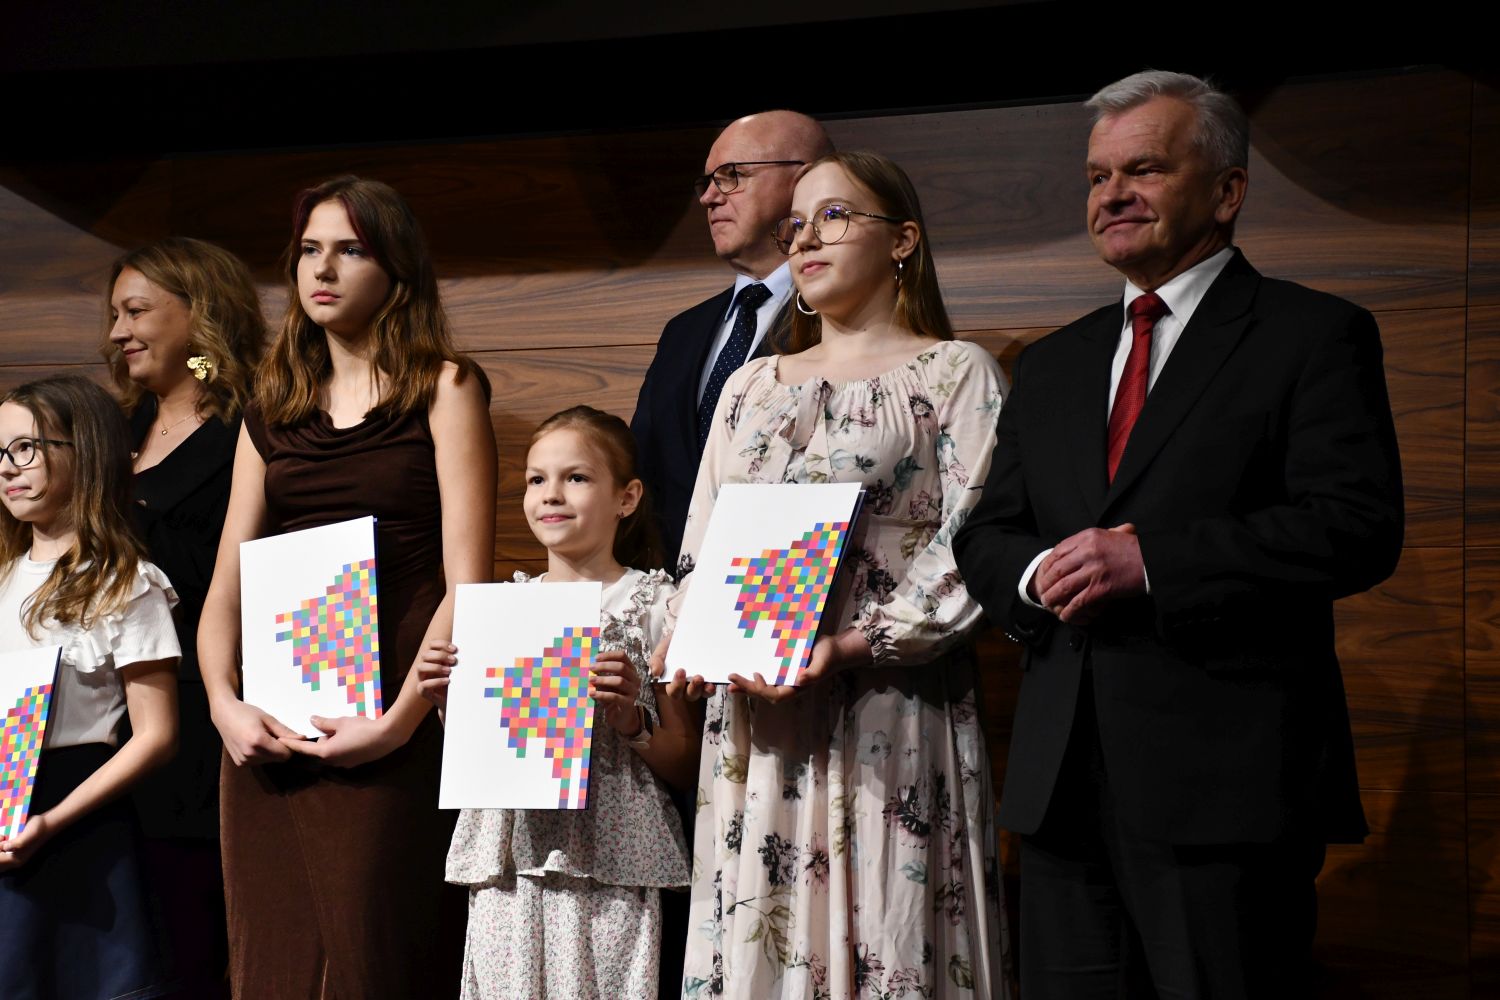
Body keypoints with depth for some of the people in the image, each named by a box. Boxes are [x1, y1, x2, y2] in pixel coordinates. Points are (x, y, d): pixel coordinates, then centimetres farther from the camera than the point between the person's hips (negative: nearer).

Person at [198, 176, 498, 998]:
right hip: (272, 734, 5)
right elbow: (227, 584, 13)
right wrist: (224, 704, -4)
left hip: (391, 731, -4)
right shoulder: (271, 411, 18)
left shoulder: (443, 389, 4)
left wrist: (400, 719, -15)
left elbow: (467, 580, -5)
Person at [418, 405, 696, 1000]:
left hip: (608, 875, -4)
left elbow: (687, 766, 0)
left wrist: (631, 719, -16)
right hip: (507, 870, 4)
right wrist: (449, 703, 2)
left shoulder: (654, 606, 0)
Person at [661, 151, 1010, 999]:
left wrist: (847, 645, -19)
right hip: (753, 717, 5)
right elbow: (703, 546, 19)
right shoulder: (751, 387, 19)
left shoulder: (957, 373, 2)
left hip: (888, 719, -5)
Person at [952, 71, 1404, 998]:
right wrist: (1040, 573, -5)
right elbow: (985, 535, 19)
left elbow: (1360, 527, -12)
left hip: (1226, 781, -6)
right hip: (1063, 782, 6)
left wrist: (1150, 561, -18)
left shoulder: (1315, 335, 0)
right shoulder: (1055, 364, 20)